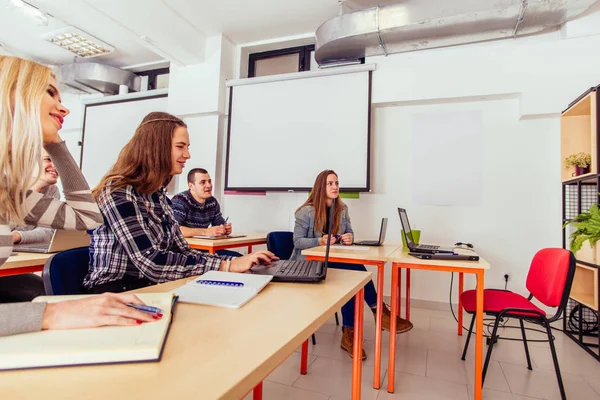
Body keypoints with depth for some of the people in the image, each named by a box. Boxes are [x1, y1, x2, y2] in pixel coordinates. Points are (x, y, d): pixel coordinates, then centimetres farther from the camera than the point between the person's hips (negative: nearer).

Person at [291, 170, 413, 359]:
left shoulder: (342, 208, 6)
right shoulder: (306, 211, -10)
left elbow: (350, 233, 10)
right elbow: (297, 241, -11)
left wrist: (349, 238, -16)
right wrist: (319, 241, -28)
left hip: (333, 260, 5)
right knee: (355, 269, -30)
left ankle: (349, 335, -22)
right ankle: (379, 313, -18)